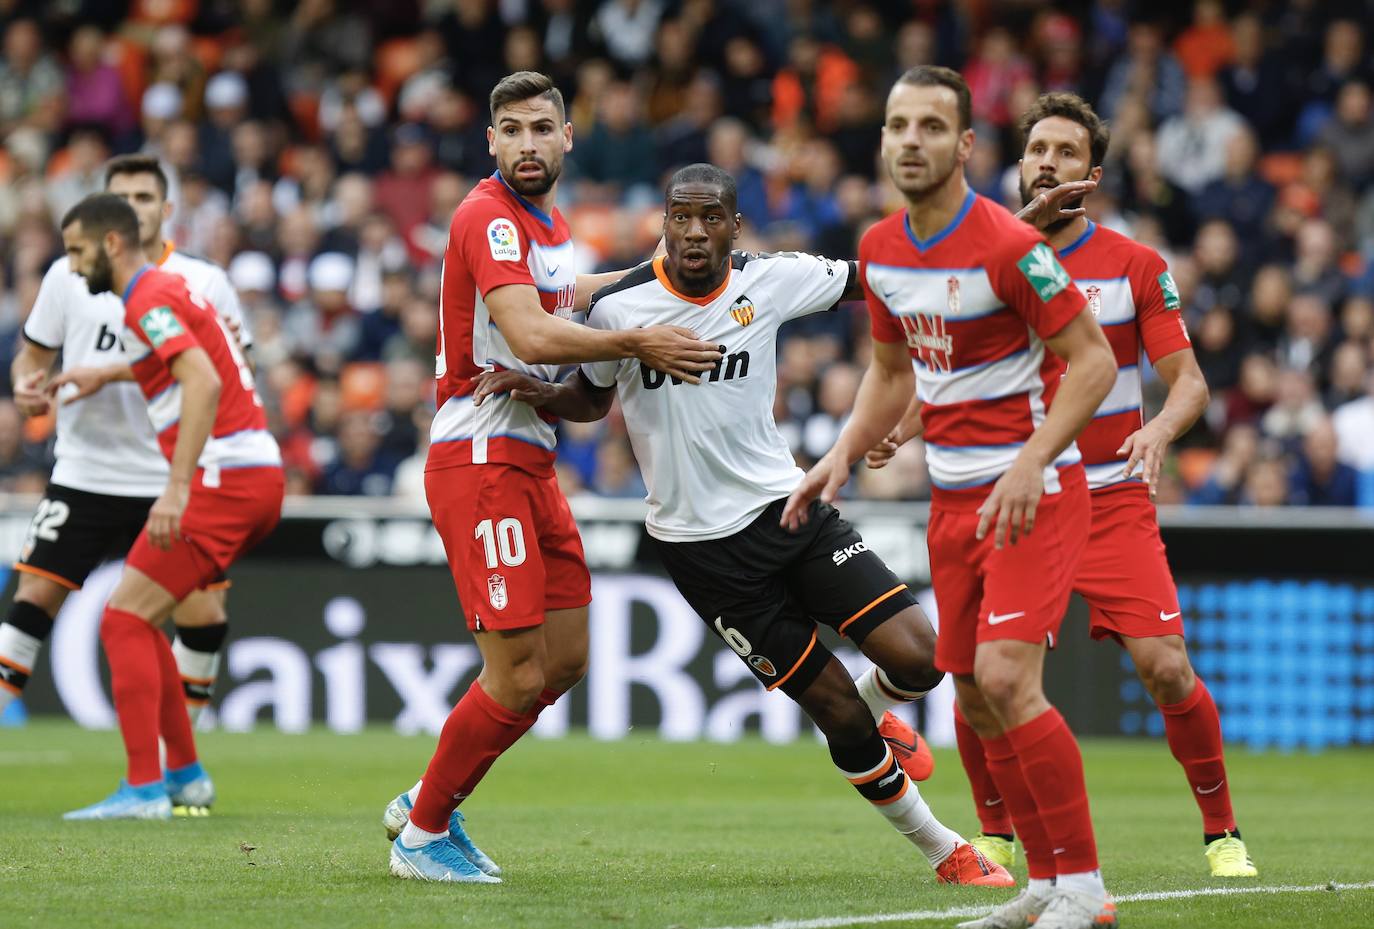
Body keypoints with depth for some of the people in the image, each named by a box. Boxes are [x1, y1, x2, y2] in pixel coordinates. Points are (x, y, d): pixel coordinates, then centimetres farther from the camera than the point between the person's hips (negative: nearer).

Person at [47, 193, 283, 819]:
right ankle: (185, 770, 20)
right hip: (259, 475, 10)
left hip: (225, 480, -10)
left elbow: (204, 381, -25)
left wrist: (177, 486, -31)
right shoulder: (167, 290, 19)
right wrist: (108, 375, 41)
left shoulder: (150, 299, -11)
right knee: (138, 619, 17)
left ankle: (144, 787, -15)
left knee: (124, 619, -10)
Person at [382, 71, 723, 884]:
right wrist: (637, 343, -23)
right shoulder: (490, 217, -14)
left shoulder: (550, 224, 16)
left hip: (531, 461, 10)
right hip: (480, 459, -10)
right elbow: (530, 336, -27)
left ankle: (428, 804, 25)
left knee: (565, 661, 12)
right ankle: (422, 834, 7)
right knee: (519, 677, -11)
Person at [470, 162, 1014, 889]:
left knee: (917, 658, -11)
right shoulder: (617, 307, -8)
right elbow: (592, 397, 11)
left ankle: (876, 712, 27)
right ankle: (944, 853, 16)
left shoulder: (772, 280, -4)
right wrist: (537, 393, -10)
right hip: (701, 547, -3)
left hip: (787, 507, 3)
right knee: (840, 717, -3)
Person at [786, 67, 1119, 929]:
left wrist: (1032, 463, -25)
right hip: (954, 495, 8)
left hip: (1035, 491, -8)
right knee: (975, 697, 6)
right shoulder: (881, 250, 5)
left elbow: (1093, 359, -15)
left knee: (1005, 678, -20)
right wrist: (843, 455, 7)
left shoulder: (1007, 245, -18)